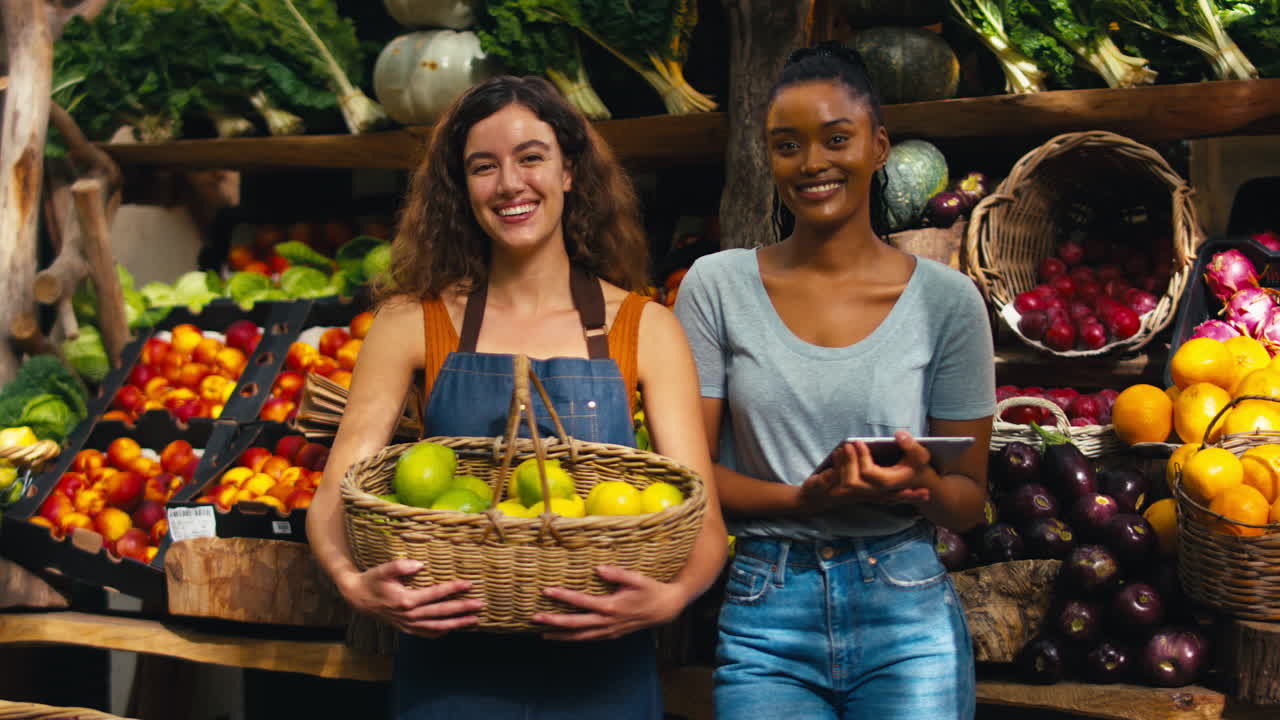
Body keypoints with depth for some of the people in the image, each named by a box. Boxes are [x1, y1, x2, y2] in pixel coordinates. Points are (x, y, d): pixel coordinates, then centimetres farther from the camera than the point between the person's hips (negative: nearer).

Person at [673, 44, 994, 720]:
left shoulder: (945, 298, 0)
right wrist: (806, 498, -16)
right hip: (763, 620, 0)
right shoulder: (717, 285, 1)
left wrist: (920, 484, -18)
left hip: (907, 615, 0)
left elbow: (969, 496, 4)